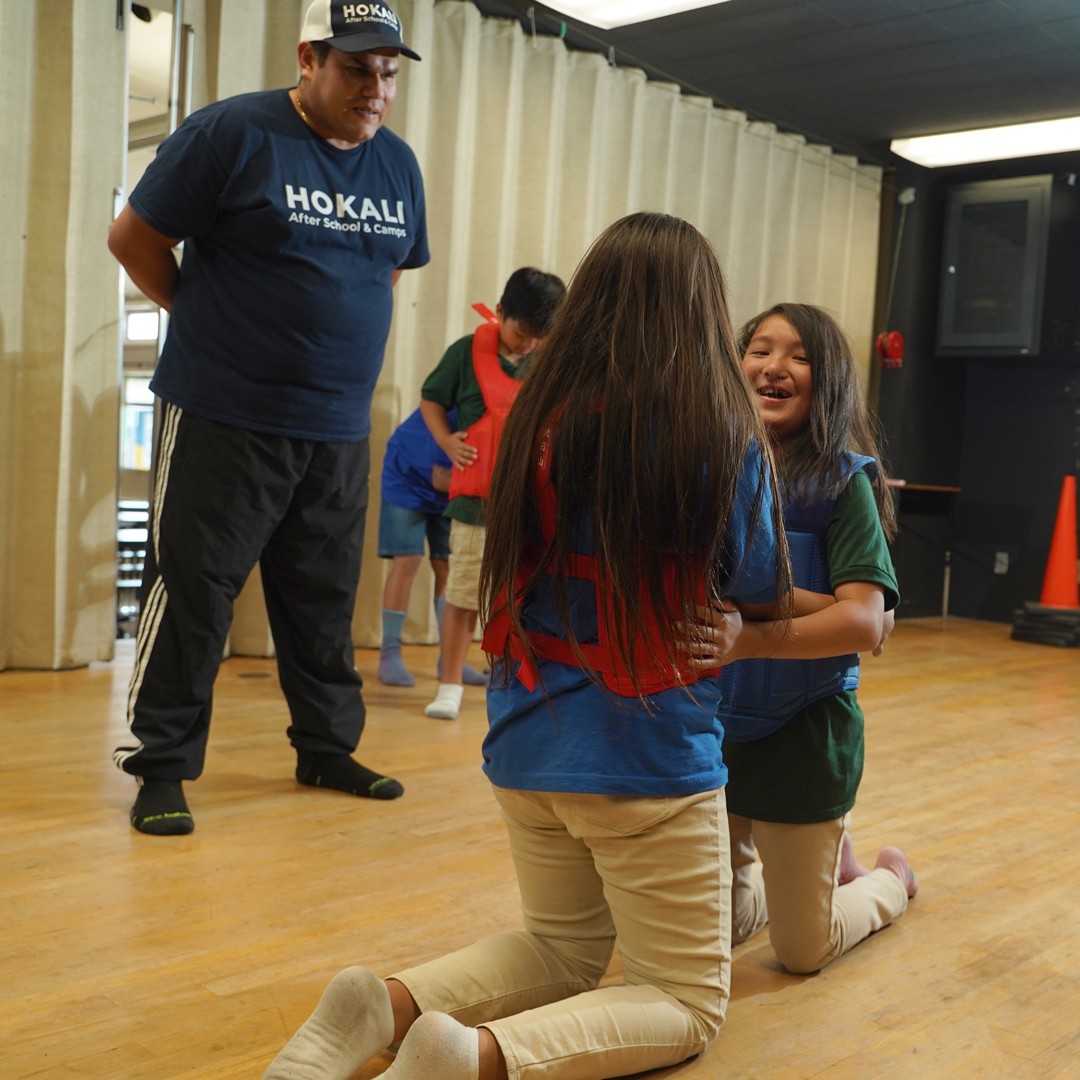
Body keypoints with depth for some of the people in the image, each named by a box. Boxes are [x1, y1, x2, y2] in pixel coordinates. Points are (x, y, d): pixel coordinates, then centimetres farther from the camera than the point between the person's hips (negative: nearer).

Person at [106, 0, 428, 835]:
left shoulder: (398, 163, 10)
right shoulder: (234, 133, -8)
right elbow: (135, 238, -2)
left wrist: (340, 342, 14)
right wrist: (211, 326, 4)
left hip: (340, 430, 6)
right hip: (223, 421, -5)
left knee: (325, 600, 13)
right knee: (192, 593, -1)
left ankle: (327, 749, 27)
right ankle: (163, 767, 10)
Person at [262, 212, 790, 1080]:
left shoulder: (540, 417, -1)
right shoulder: (725, 436, -13)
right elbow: (760, 592, 0)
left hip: (528, 742, 6)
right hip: (648, 750, -5)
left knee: (564, 949, 27)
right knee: (688, 1002, 12)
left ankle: (387, 1006, 2)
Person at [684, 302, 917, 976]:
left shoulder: (842, 481, -12)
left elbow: (866, 621, -23)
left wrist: (749, 641, -39)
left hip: (803, 729, -4)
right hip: (710, 721, 4)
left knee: (802, 951, 10)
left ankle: (892, 877, 40)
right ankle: (827, 855, 47)